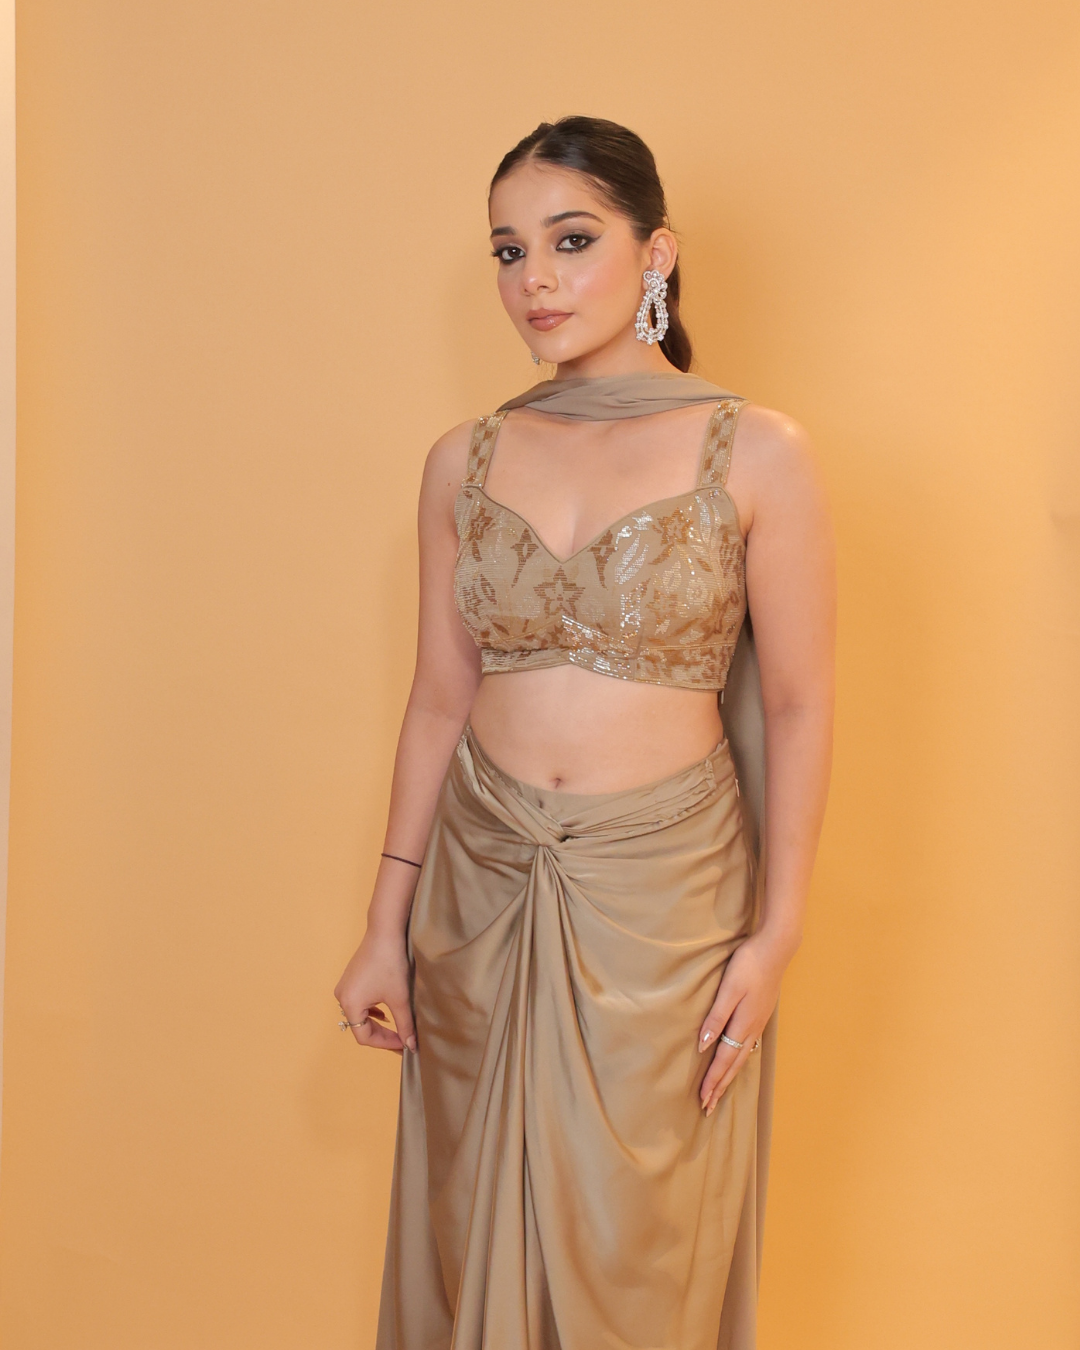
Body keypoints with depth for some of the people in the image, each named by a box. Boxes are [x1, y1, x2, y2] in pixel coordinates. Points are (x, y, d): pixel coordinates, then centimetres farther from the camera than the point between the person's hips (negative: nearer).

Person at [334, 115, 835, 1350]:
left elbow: (798, 703, -5)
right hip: (485, 880, 3)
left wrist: (776, 932, -7)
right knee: (478, 1232, 15)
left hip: (661, 889, -3)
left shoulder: (755, 455, -8)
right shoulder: (464, 463, 2)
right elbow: (439, 699, 6)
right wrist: (387, 924, 6)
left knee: (636, 1247, 10)